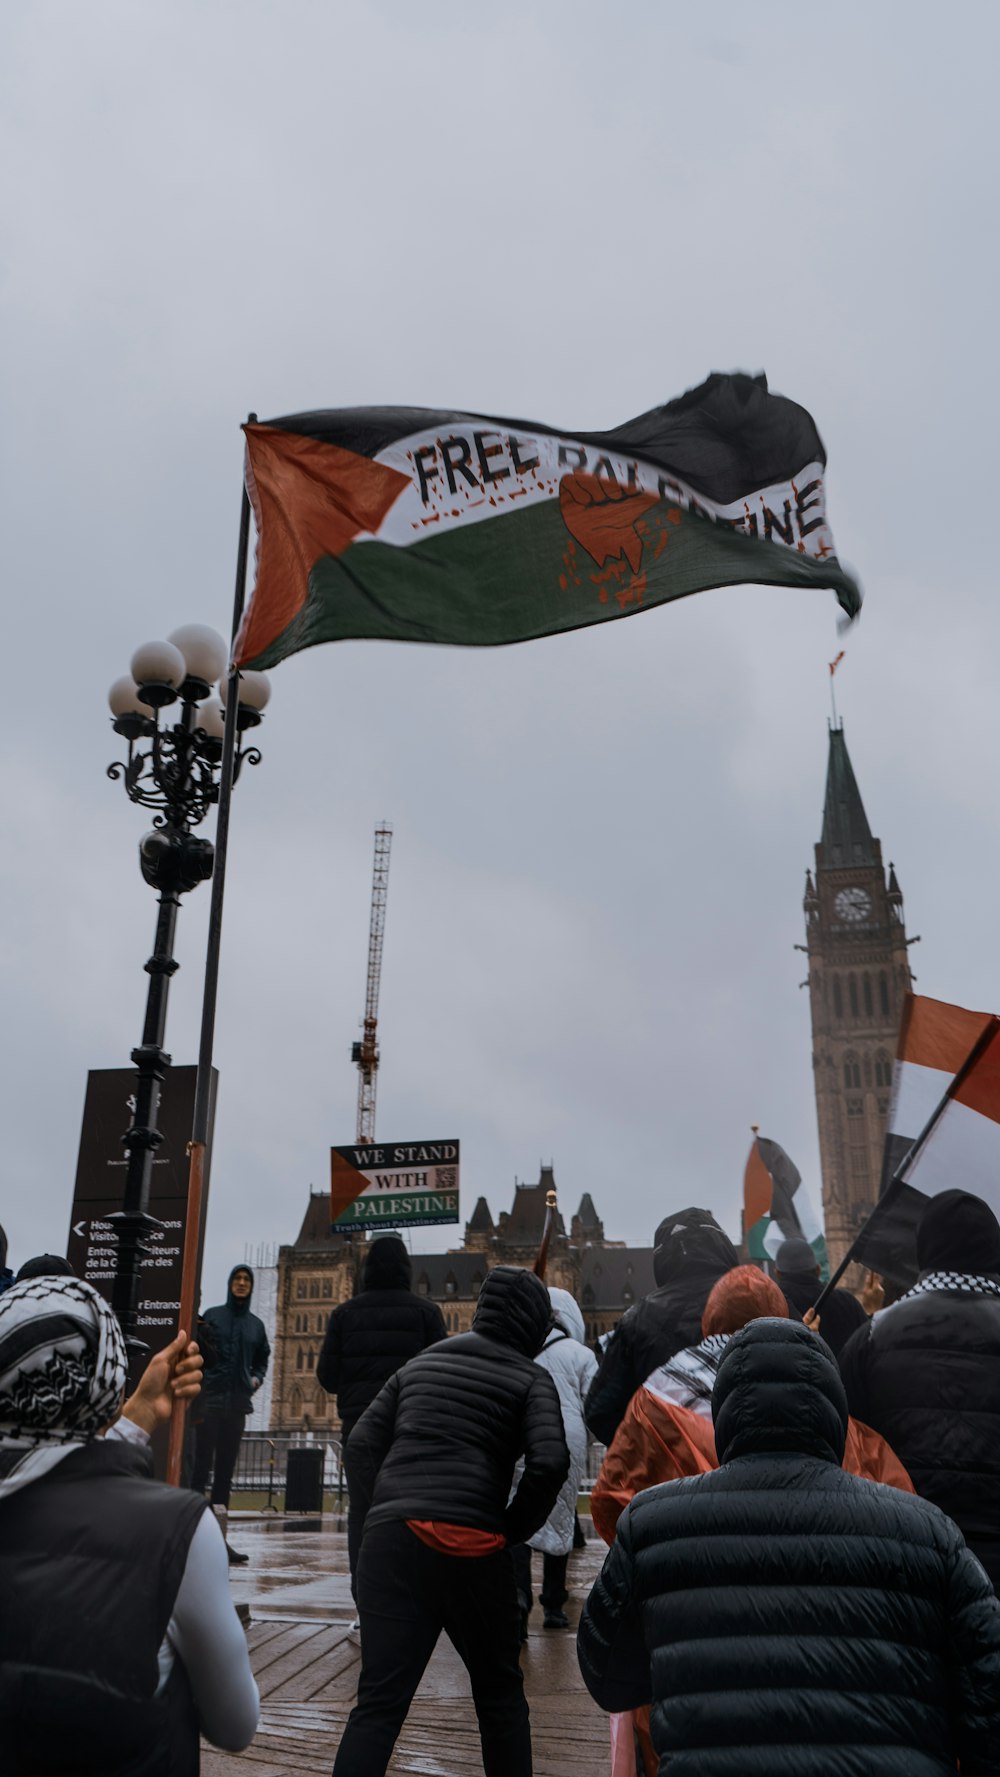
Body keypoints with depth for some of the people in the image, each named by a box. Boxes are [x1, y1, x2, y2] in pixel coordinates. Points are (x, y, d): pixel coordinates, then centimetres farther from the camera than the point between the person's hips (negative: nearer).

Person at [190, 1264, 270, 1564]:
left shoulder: (256, 1324, 12)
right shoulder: (212, 1316, 1)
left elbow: (262, 1360, 21)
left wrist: (256, 1379, 1)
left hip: (237, 1404, 4)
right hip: (210, 1400, -4)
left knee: (226, 1469, 6)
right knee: (202, 1465, -6)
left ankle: (219, 1538, 7)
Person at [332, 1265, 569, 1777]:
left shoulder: (419, 1364, 19)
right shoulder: (530, 1378, 5)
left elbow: (362, 1443, 13)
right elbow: (549, 1462, -10)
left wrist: (381, 1514, 12)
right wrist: (512, 1529, 2)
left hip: (388, 1538, 3)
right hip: (471, 1546, -3)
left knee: (379, 1702, 3)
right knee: (500, 1695, 17)